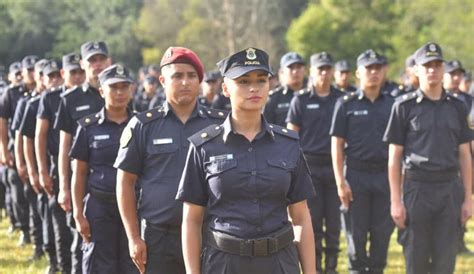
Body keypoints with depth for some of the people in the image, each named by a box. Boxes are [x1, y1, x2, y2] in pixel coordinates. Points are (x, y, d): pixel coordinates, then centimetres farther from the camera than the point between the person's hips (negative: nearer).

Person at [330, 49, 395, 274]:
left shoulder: (391, 104, 9)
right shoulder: (346, 104, 1)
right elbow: (337, 145, -1)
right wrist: (340, 182, -9)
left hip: (385, 176, 2)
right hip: (356, 176, -2)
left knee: (382, 234, 5)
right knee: (356, 235, 2)